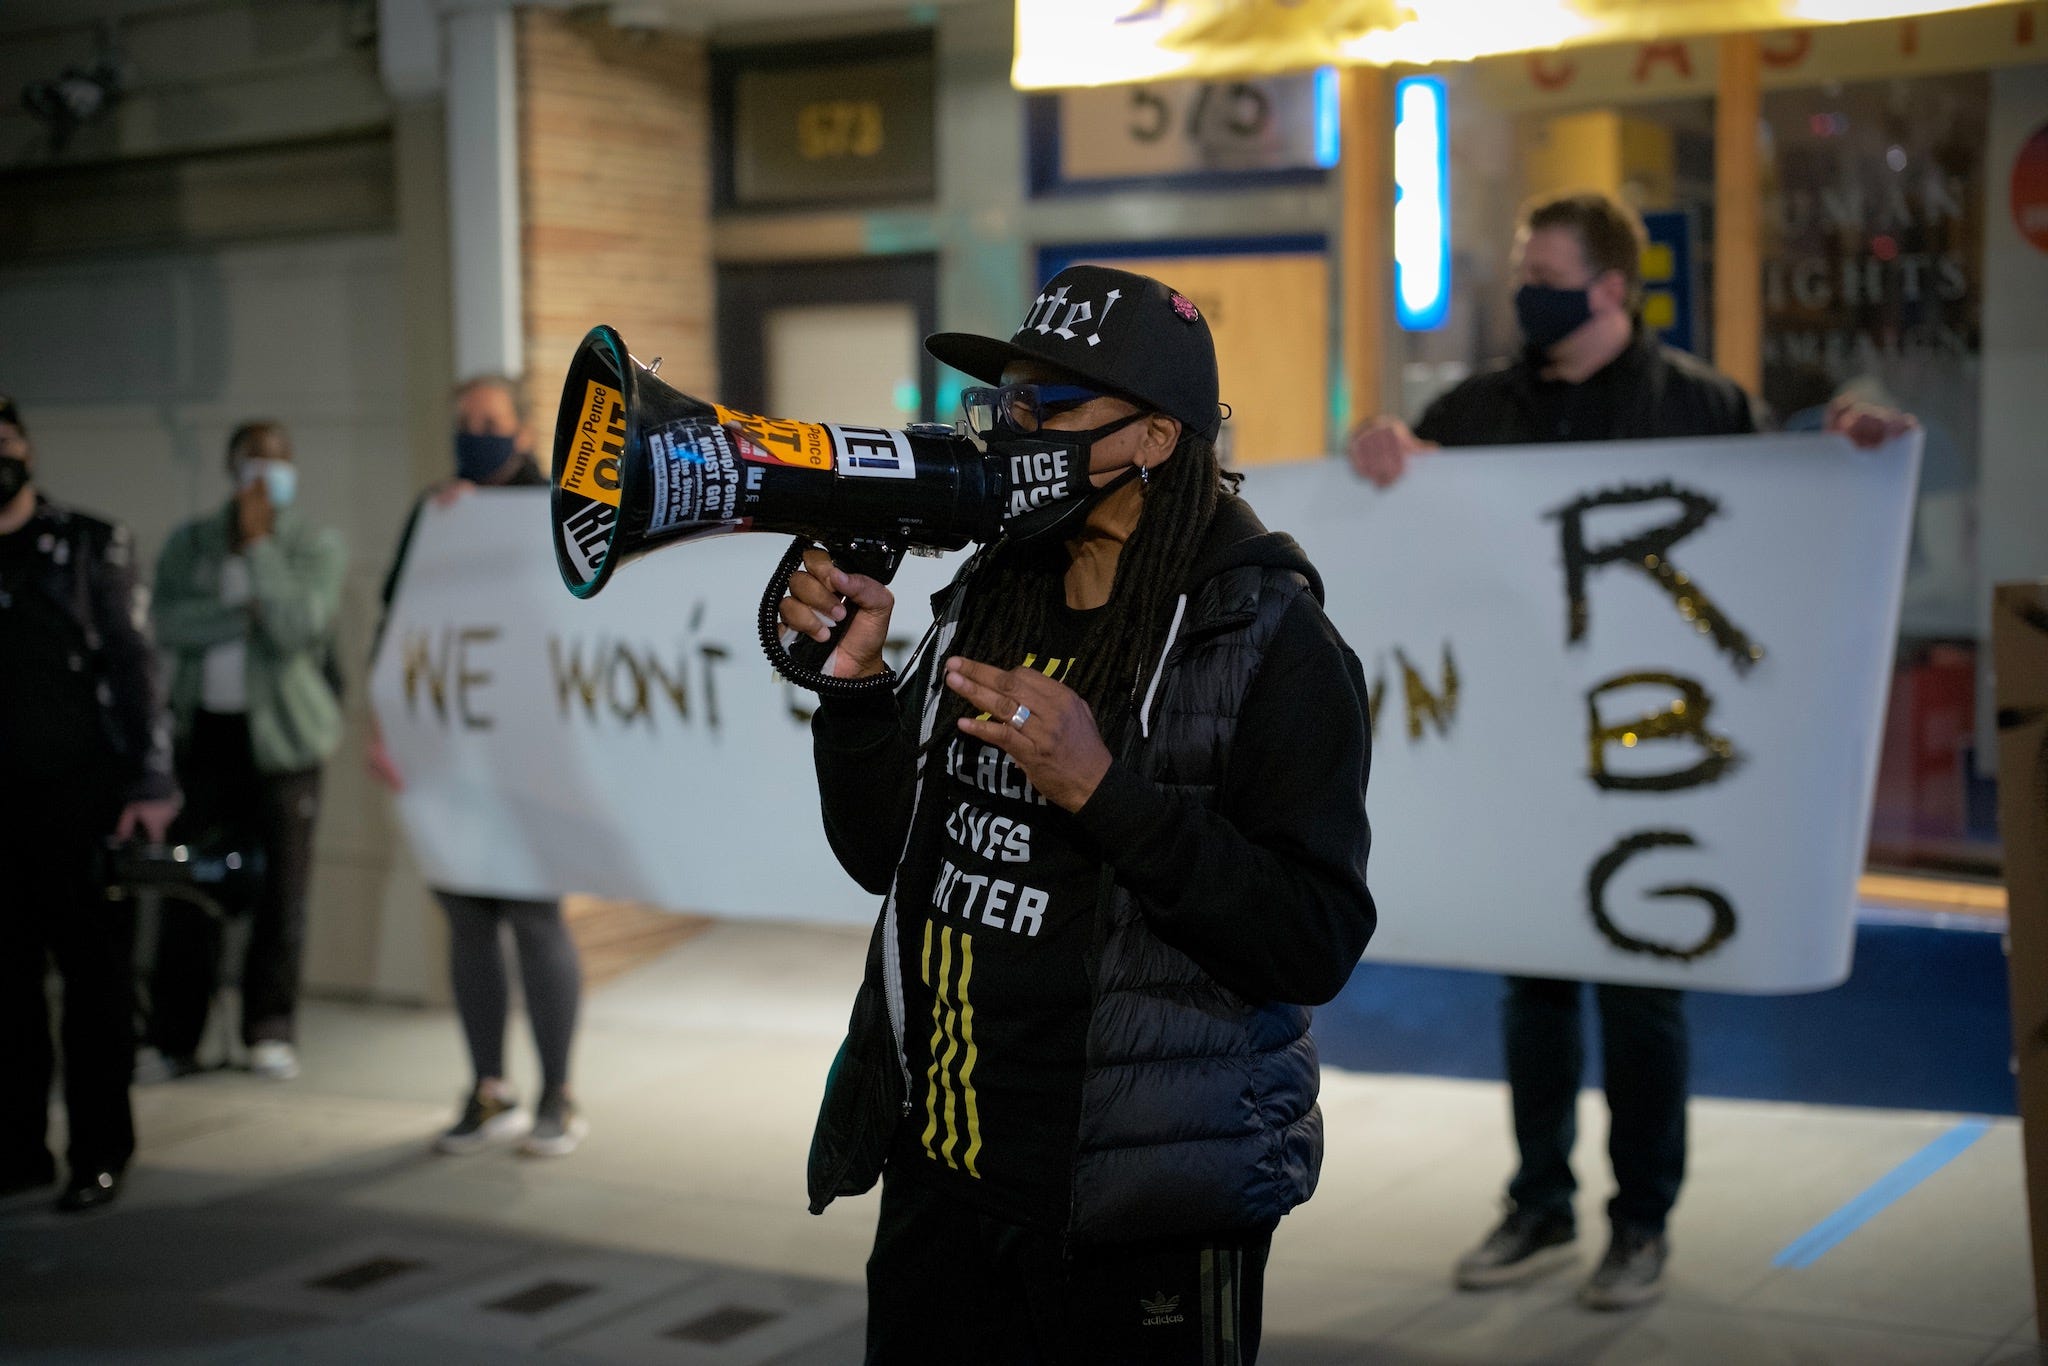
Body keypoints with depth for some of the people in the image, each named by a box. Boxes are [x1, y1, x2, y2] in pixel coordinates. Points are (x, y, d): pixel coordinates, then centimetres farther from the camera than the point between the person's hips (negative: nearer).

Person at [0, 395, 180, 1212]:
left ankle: (100, 1153, 8)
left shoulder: (91, 547, 4)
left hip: (83, 795, -2)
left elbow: (134, 666, 0)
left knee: (96, 974, 1)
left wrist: (151, 782, -8)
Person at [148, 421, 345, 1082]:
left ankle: (271, 1031, 13)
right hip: (205, 729, 1)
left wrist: (259, 540, -11)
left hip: (281, 735, -1)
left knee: (281, 885, 1)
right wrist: (247, 612, -13)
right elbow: (170, 623, -5)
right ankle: (172, 1038, 9)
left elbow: (295, 627, -13)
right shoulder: (189, 543, 9)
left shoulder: (317, 547, 3)